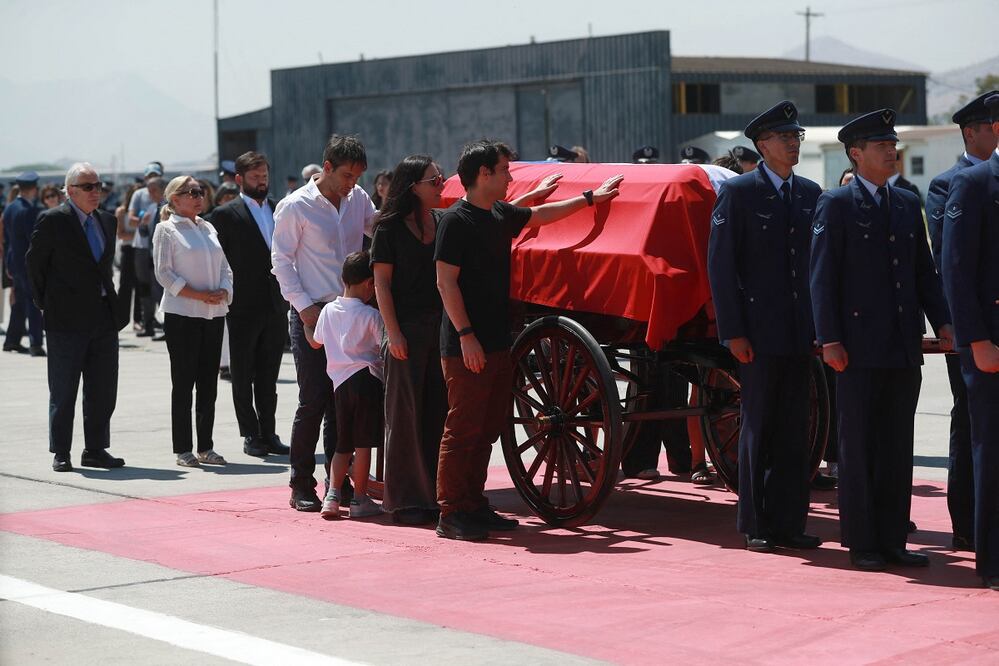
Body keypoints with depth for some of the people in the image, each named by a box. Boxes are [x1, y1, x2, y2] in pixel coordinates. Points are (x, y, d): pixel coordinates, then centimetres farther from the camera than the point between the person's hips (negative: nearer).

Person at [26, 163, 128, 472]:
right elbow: (35, 262, -1)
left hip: (104, 317, 6)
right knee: (63, 391, 2)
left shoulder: (107, 221, 12)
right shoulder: (53, 220, -7)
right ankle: (60, 453, 9)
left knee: (103, 391, 8)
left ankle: (95, 450, 17)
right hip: (67, 319, -6)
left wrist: (108, 299, 14)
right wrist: (45, 304, 2)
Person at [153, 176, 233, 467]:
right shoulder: (166, 229, -3)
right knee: (183, 382, -2)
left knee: (208, 382, 7)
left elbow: (225, 268, 16)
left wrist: (223, 292, -5)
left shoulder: (208, 228, 15)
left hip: (214, 313, 6)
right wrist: (198, 295, -16)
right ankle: (183, 450, 3)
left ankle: (205, 447, 14)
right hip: (182, 314, -6)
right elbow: (163, 273, -9)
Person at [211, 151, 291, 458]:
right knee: (243, 376, 5)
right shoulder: (226, 214, -4)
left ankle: (268, 433, 17)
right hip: (244, 308, -4)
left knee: (269, 376, 11)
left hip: (276, 306, 4)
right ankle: (250, 434, 10)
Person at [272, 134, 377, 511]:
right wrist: (304, 306, -12)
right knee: (313, 400, -6)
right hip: (312, 314, -5)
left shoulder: (358, 198, 8)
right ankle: (301, 486, 2)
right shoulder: (296, 206, -7)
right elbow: (281, 258, -5)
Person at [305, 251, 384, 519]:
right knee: (363, 442, -2)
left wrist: (306, 323, 41)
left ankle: (333, 495, 3)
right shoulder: (371, 315, -7)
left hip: (340, 382, 5)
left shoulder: (328, 311, 9)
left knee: (343, 444, 13)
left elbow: (315, 342, 23)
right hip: (367, 378, -5)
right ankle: (359, 499, 1)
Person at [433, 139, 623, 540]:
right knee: (462, 429, -7)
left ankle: (474, 505, 19)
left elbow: (540, 214, 33)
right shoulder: (456, 220, -11)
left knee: (488, 428, 11)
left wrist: (591, 198, 38)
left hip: (497, 341, 9)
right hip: (466, 346, -9)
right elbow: (446, 282, -15)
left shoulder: (501, 215, 14)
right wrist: (466, 335, -20)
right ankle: (451, 515, -3)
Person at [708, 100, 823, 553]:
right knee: (758, 427, 1)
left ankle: (789, 522, 14)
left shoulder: (810, 193, 12)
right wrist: (733, 331, -13)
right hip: (759, 329, -5)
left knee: (794, 429, 7)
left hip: (800, 329, 5)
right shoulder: (738, 192, -5)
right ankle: (756, 526, 9)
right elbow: (720, 264, -7)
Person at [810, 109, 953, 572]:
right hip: (859, 346, -6)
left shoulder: (907, 204, 14)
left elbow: (924, 270, 15)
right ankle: (861, 544, 8)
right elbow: (823, 276, -7)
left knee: (898, 447, 8)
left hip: (904, 347, 6)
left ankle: (892, 541, 15)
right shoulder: (836, 204, -3)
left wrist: (942, 322, 3)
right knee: (858, 447, 1)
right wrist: (829, 339, -14)